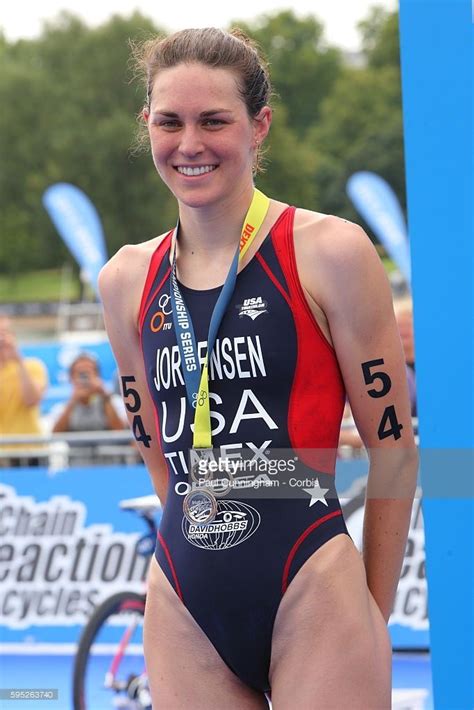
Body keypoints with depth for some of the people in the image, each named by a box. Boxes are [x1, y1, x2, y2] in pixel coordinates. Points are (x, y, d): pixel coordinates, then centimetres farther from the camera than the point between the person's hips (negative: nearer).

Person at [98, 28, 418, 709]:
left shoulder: (328, 254, -6)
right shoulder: (127, 280, 7)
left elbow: (393, 446, -2)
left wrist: (373, 619, 1)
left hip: (312, 597, -4)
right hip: (185, 610, 4)